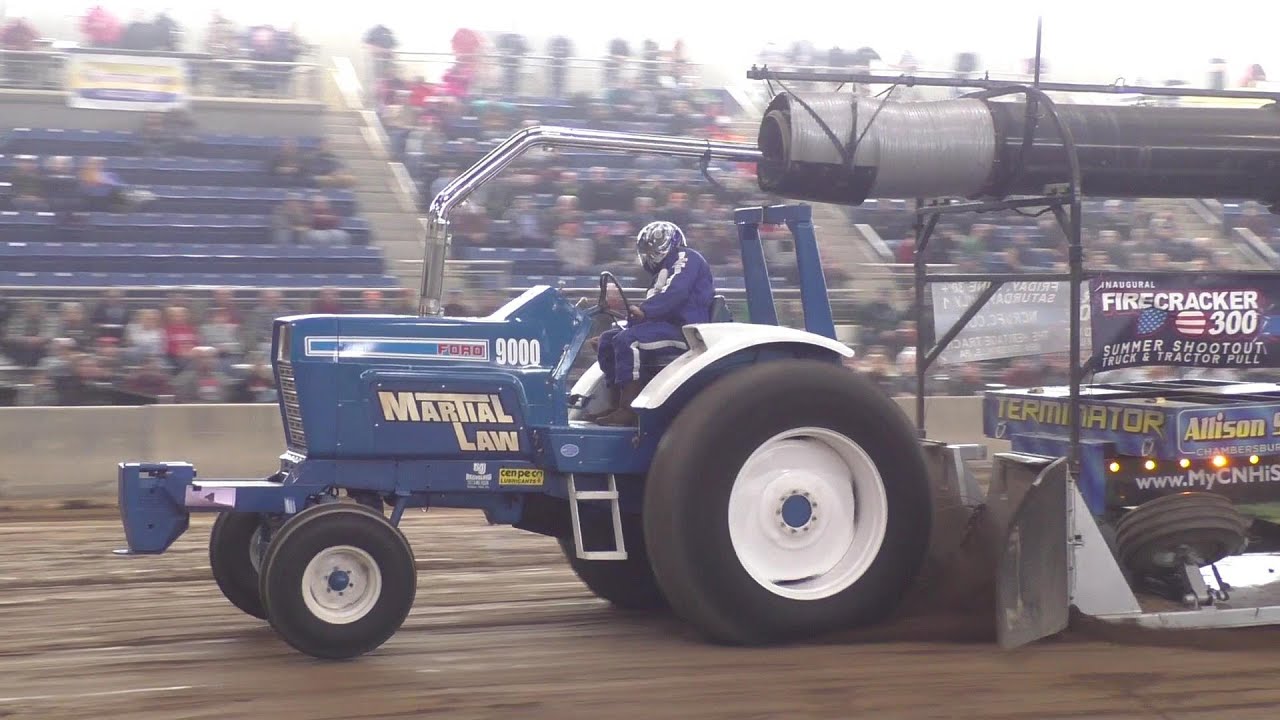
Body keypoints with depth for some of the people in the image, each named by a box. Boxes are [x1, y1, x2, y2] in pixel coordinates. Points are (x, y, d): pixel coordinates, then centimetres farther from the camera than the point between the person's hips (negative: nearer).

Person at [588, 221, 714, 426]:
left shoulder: (686, 258, -1)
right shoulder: (662, 272, 30)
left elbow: (675, 293, -19)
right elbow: (653, 307, 21)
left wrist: (643, 311, -25)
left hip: (684, 328, -10)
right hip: (666, 325, 10)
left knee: (626, 340, -28)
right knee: (608, 339, 5)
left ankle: (628, 411, -32)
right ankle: (616, 404, -3)